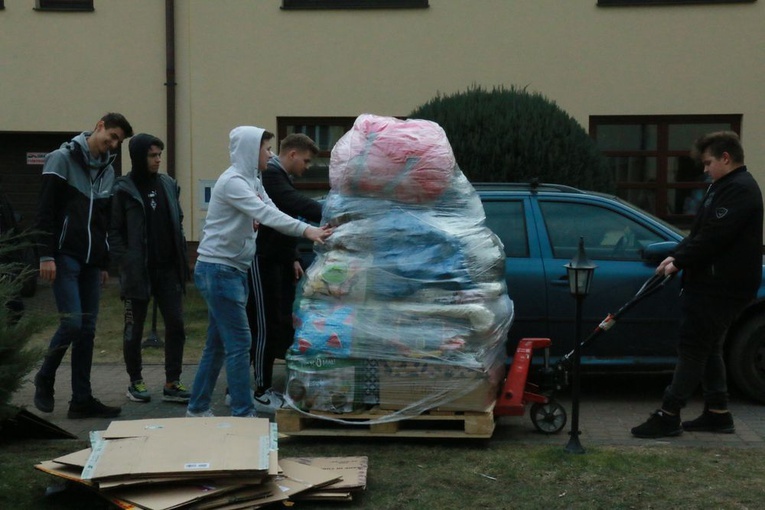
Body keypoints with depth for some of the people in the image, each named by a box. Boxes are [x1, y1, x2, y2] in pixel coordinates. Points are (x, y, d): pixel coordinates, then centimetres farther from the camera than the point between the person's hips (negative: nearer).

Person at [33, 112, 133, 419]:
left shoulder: (107, 170, 15)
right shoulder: (63, 158, -5)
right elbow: (46, 211, -9)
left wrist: (104, 262, 18)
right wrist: (46, 255, -15)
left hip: (91, 261, 6)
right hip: (64, 256, -6)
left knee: (87, 329, 4)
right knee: (72, 323, -13)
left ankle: (82, 400, 9)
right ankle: (44, 379, 11)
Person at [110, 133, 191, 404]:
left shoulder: (168, 184, 8)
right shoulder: (124, 190, -7)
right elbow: (114, 232, -7)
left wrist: (182, 258, 7)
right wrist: (127, 264, -15)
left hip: (168, 269, 4)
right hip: (138, 271, -4)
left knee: (175, 324, 0)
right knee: (134, 329, 7)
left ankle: (172, 383, 7)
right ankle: (135, 382, 21)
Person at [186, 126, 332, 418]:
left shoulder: (252, 181, 12)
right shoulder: (232, 181, -17)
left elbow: (270, 213, 5)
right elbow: (266, 214, -28)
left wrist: (310, 232, -5)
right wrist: (306, 230, -35)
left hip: (233, 270, 9)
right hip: (218, 270, -9)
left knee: (218, 345, 13)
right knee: (239, 343, -8)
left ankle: (198, 408, 22)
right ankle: (243, 414, -4)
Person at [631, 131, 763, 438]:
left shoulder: (739, 190, -17)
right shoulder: (725, 187, 17)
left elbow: (712, 239, -24)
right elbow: (700, 233, 18)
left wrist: (679, 262, -14)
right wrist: (677, 257, 4)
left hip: (721, 287, -11)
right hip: (711, 284, 11)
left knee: (693, 347, -7)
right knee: (707, 347, 15)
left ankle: (669, 416, -4)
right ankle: (718, 413, 22)